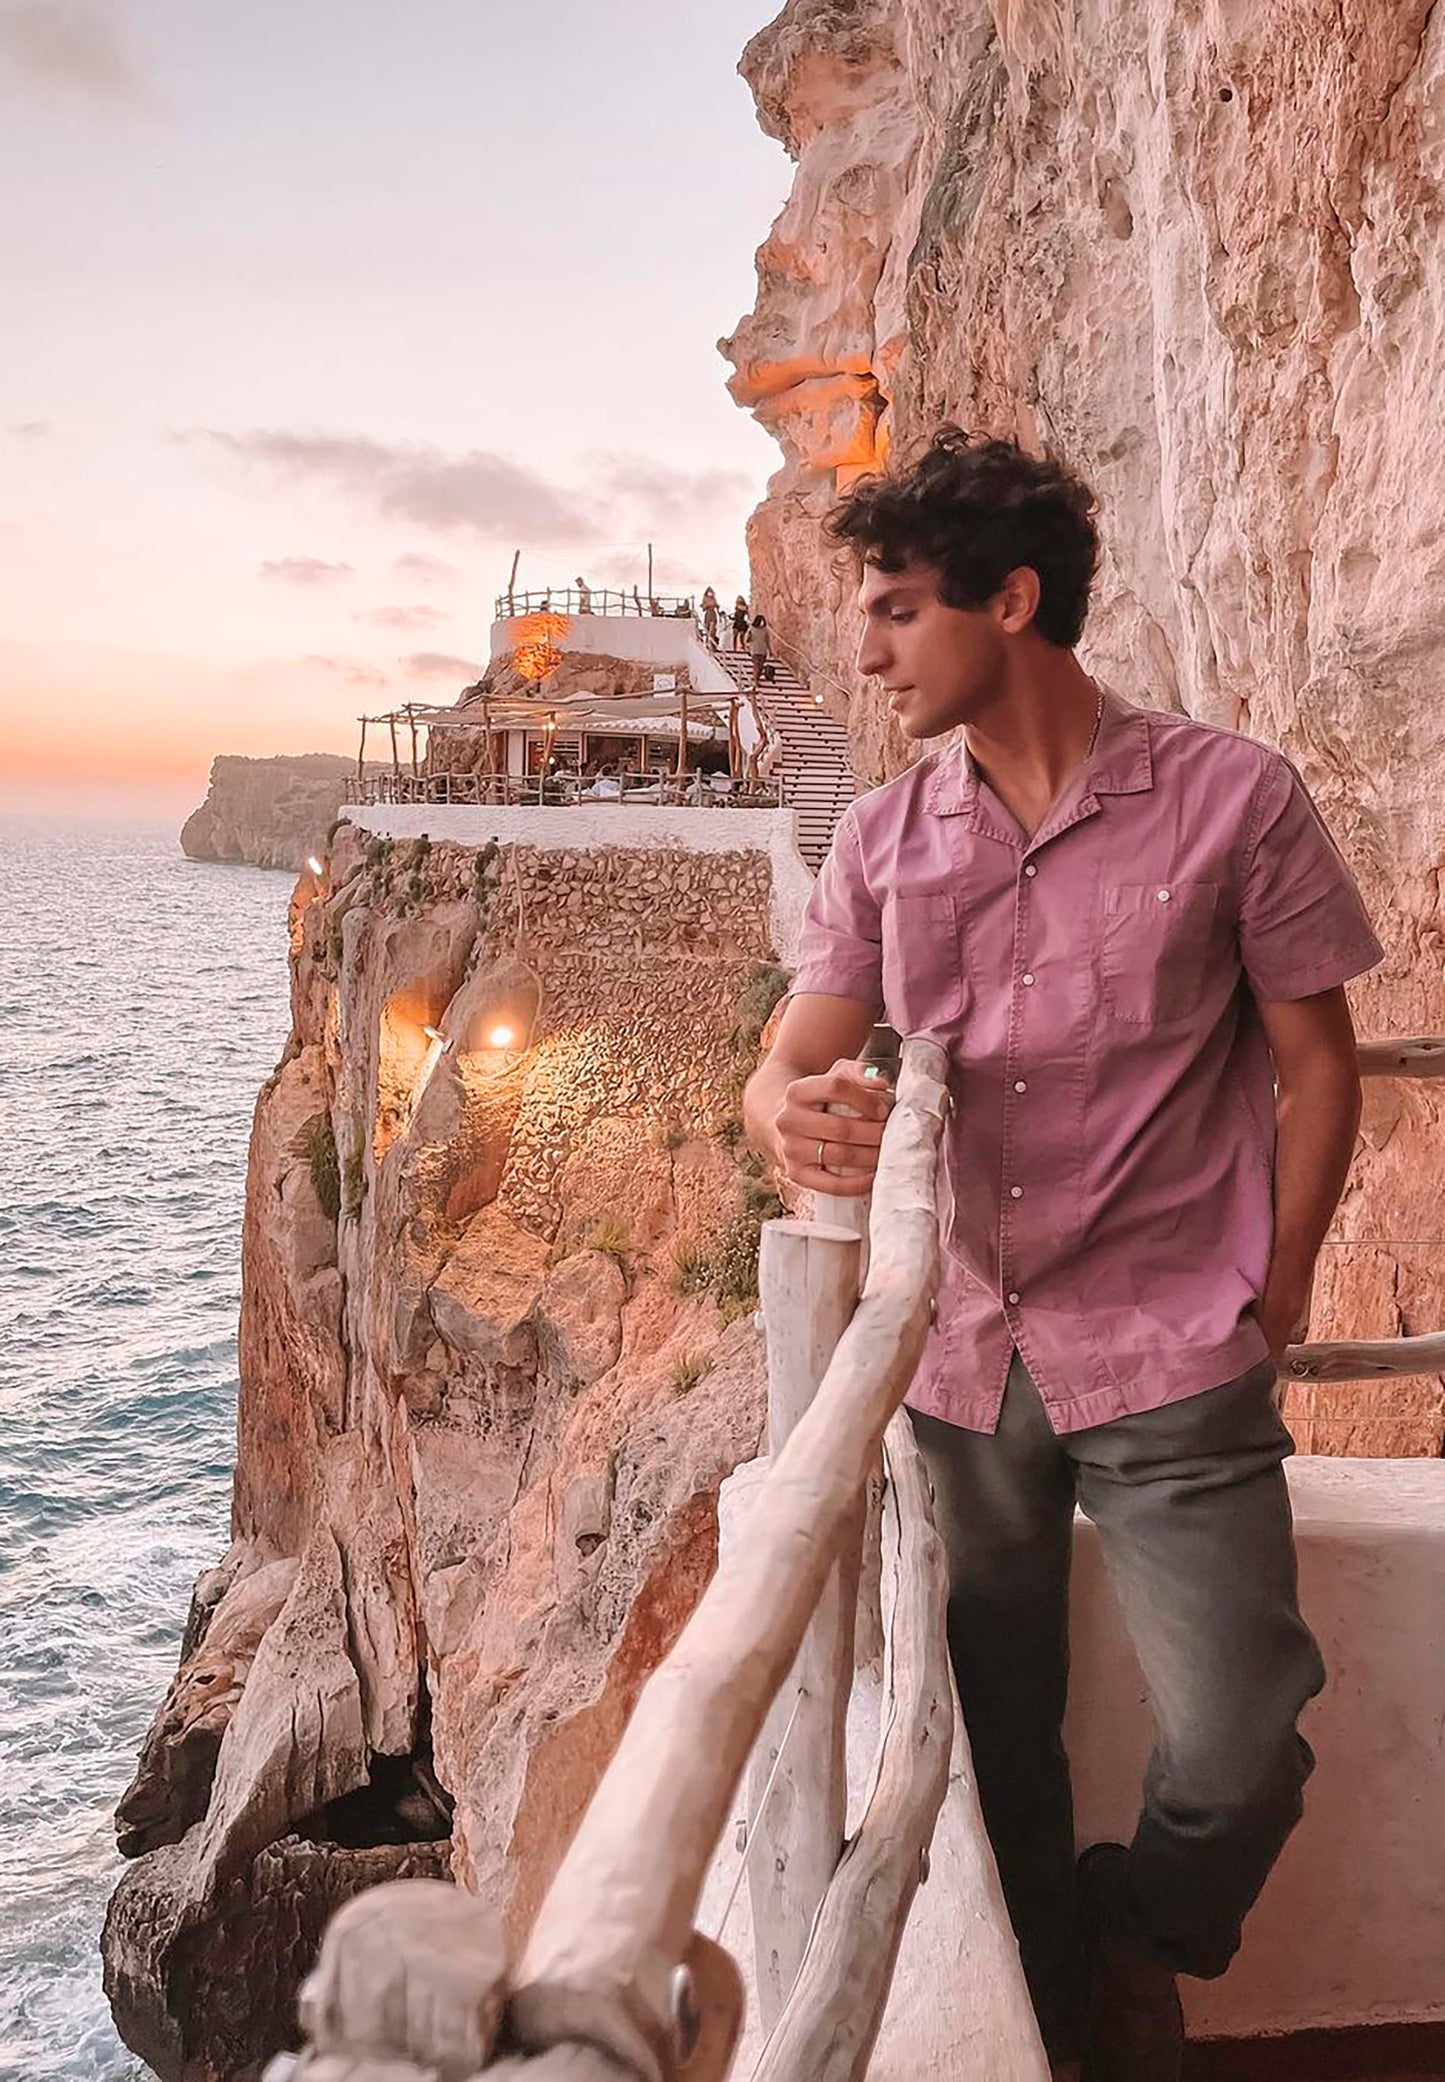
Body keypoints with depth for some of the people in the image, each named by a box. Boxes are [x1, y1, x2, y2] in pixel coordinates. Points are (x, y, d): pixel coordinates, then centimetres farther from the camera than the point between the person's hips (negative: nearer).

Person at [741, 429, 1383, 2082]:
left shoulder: (1231, 797, -5)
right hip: (962, 1360, 4)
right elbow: (790, 1066, 0)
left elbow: (1317, 1064, 1)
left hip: (1171, 1372, -3)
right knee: (996, 1759, 13)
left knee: (1236, 1758, -6)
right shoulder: (881, 838, 4)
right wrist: (792, 1114, -23)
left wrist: (1272, 1299, -2)